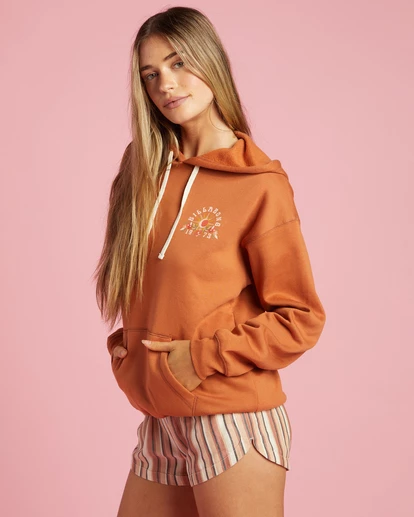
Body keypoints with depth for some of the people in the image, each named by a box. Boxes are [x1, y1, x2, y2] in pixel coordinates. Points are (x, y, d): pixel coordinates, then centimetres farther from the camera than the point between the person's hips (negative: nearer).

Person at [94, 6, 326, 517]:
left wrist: (202, 359, -14)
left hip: (232, 422, -5)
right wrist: (123, 343, 4)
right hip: (160, 424, 6)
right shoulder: (144, 169, 7)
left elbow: (301, 319, -8)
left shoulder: (260, 185, -10)